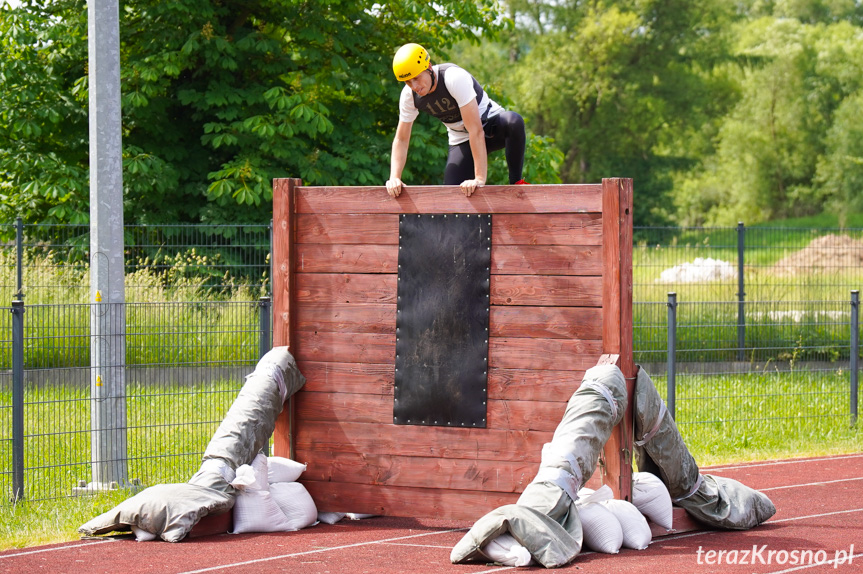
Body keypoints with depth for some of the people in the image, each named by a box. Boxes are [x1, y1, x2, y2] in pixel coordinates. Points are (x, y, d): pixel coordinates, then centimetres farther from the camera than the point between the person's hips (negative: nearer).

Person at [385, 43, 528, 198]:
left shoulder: (454, 77, -32)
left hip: (490, 123, -4)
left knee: (514, 121, -39)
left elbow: (476, 130, -36)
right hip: (462, 141, 4)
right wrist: (394, 178, -19)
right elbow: (401, 139, -3)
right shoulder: (409, 95, -14)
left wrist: (480, 179, -39)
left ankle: (516, 182, -22)